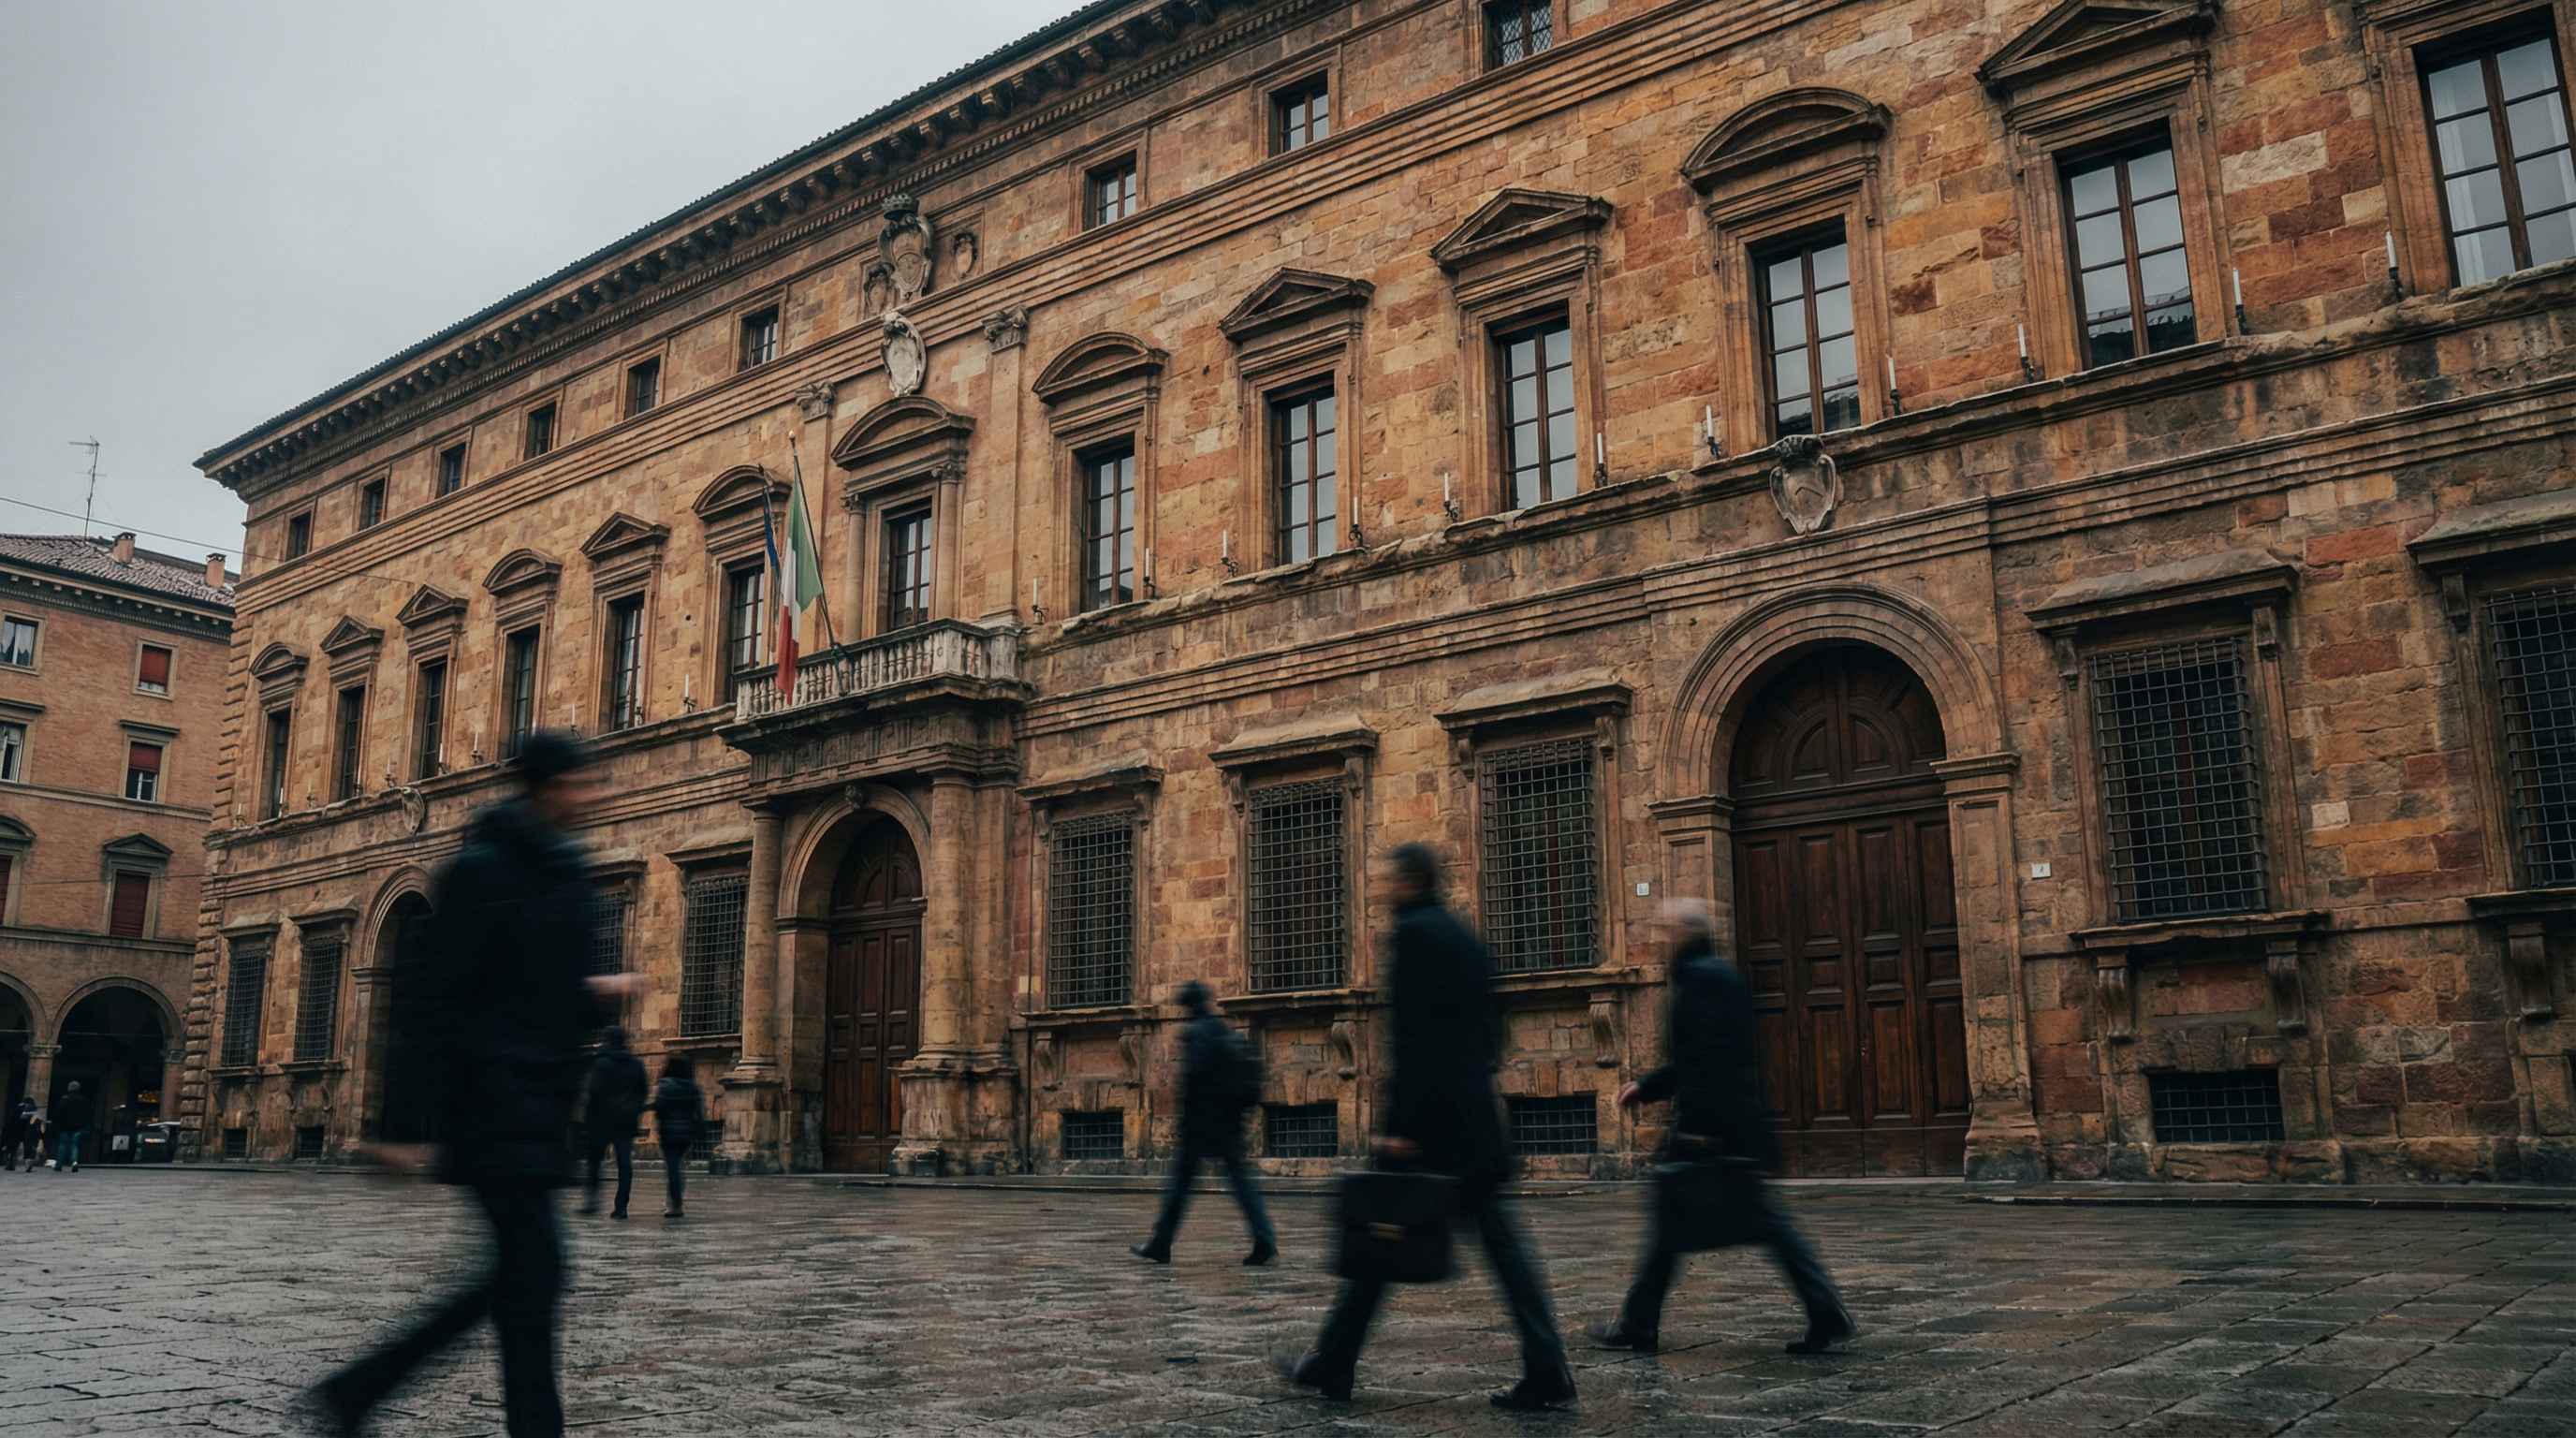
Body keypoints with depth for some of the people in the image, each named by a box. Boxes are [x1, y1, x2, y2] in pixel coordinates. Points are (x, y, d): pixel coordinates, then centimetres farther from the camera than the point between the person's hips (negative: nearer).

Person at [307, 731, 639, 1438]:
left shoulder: (567, 868, 14)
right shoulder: (483, 869, -11)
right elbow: (436, 994, -15)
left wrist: (592, 989, 3)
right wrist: (419, 1123, -18)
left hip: (542, 1099, 8)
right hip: (493, 1094, -8)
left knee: (520, 1272, 10)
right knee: (534, 1265, -9)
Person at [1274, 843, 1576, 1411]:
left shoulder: (1414, 932, -10)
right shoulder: (1466, 938, 17)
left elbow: (1411, 1036, -18)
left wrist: (1400, 1126, -19)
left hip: (1427, 1118, -8)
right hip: (1474, 1119, 8)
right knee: (1497, 1237, 5)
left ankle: (1331, 1365, 12)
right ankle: (1546, 1371, 0)